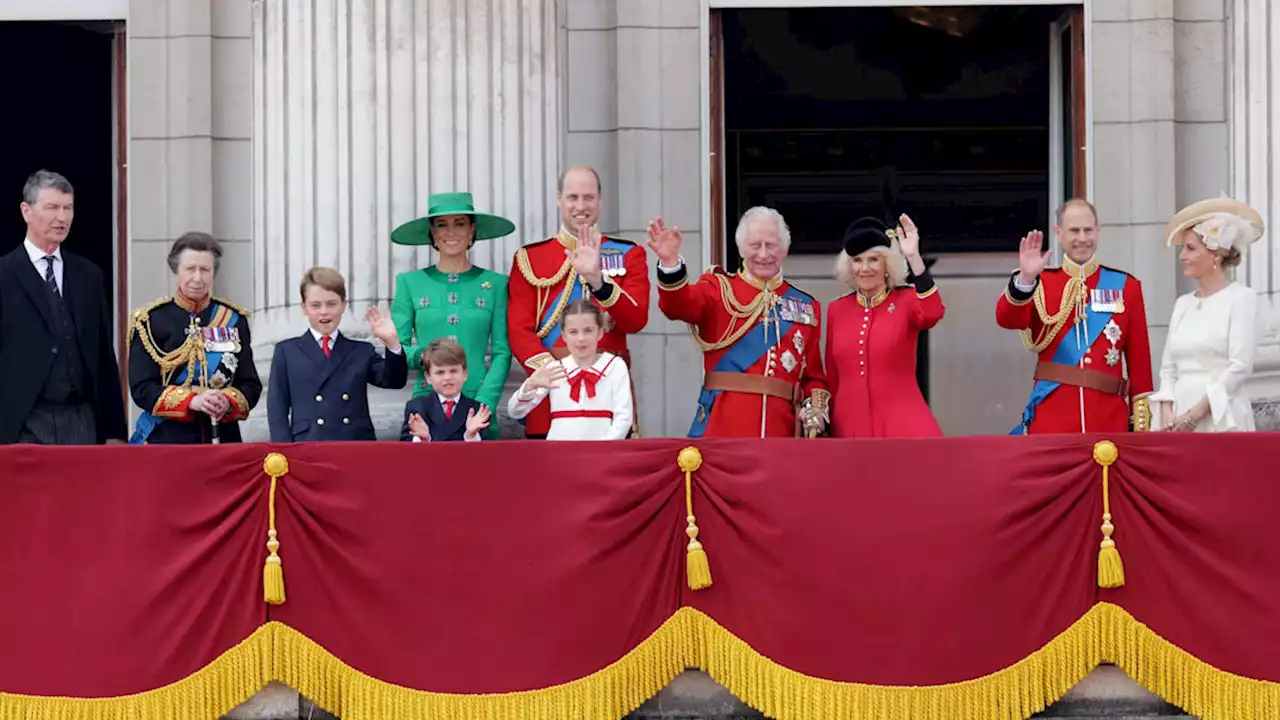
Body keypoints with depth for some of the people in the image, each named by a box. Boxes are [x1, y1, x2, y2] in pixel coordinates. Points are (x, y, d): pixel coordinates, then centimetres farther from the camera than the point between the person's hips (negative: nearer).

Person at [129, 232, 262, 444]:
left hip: (223, 437, 2)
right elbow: (141, 388, -4)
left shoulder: (234, 320, 10)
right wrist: (192, 401, -18)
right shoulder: (150, 321, 2)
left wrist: (228, 402, -14)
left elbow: (251, 385, 8)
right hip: (165, 440, -2)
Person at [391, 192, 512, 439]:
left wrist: (483, 403, -9)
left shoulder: (495, 284, 6)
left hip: (478, 402, 0)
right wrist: (421, 355, -14)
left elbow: (502, 352, 3)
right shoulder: (410, 283, 7)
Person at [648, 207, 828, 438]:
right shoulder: (719, 289, 7)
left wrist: (816, 409, -4)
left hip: (781, 429, 3)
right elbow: (679, 305, -14)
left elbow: (813, 375, 16)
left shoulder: (807, 307, 15)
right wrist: (670, 262, -33)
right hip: (722, 429, -3)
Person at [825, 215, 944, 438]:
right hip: (850, 429, 3)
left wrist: (914, 258, -29)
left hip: (903, 427, -3)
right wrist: (826, 428, 14)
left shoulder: (906, 301, 3)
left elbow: (933, 313, -22)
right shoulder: (836, 310, 12)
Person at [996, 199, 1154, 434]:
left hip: (1109, 421, 1)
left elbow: (1139, 360, 8)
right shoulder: (1040, 284, 8)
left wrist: (1142, 426, 3)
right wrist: (1025, 278, -30)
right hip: (1050, 420, -1)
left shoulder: (1125, 286, 10)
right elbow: (1007, 318, -13)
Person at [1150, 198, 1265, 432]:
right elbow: (1168, 369, 13)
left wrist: (1197, 412, -14)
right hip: (1180, 417, 5)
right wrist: (1167, 414, -3)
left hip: (1221, 419, -5)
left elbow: (1240, 367, -10)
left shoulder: (1241, 298, -2)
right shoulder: (1182, 304, 15)